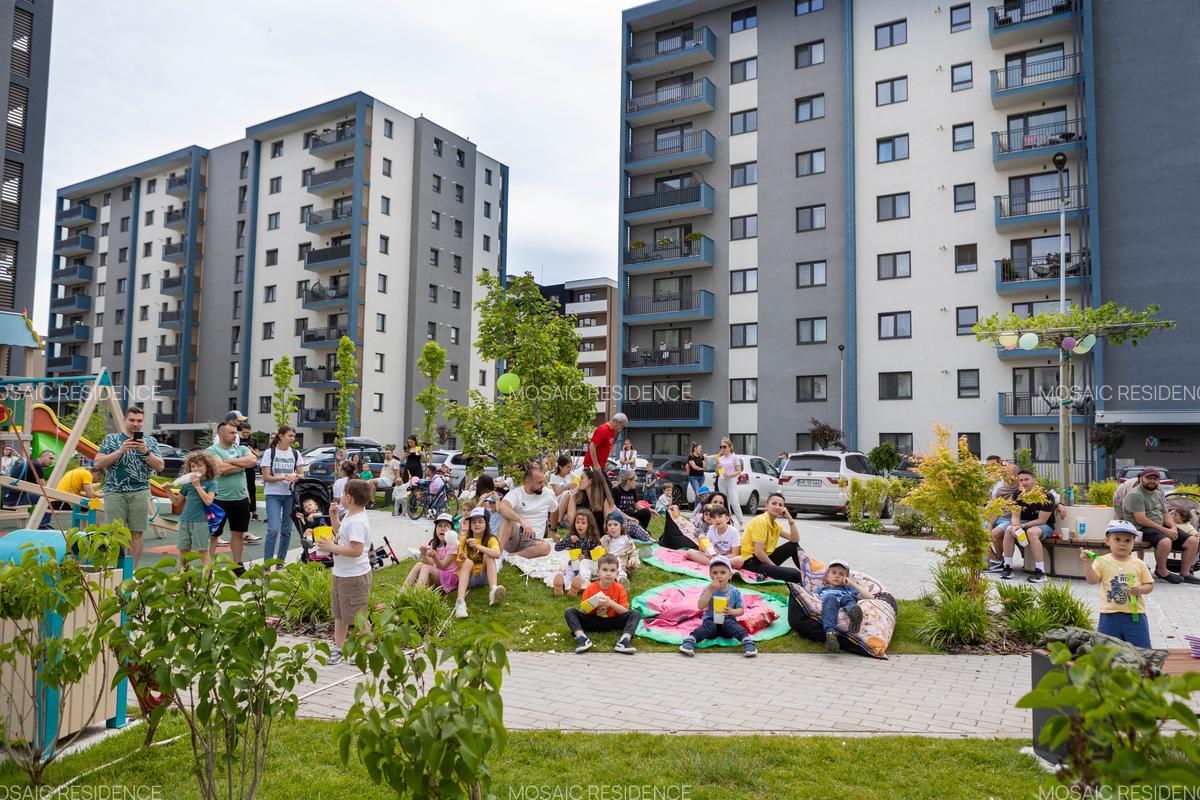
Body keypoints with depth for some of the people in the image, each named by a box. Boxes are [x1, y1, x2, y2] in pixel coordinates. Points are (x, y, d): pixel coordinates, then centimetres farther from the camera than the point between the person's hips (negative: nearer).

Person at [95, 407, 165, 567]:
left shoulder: (150, 441, 9)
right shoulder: (112, 439, 7)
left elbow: (160, 467, 2)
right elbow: (98, 463, -3)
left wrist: (145, 451, -14)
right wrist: (121, 450, -15)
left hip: (140, 492, 1)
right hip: (114, 492, -1)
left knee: (136, 533, 1)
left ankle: (132, 570, 8)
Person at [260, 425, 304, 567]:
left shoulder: (295, 453, 9)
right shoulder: (269, 452, -3)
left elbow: (301, 474, 10)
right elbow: (266, 477, -6)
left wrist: (295, 476, -14)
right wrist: (284, 477, -21)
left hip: (290, 494, 4)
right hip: (273, 494, -4)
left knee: (286, 530, 7)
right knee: (274, 529, -15)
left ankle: (280, 562, 19)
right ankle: (266, 564, -6)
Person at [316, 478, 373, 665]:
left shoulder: (357, 522, -26)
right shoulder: (350, 516, 5)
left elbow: (356, 550, -31)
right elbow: (340, 535, 22)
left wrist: (331, 547, -24)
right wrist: (334, 516, 9)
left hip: (354, 576, -10)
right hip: (341, 573, 10)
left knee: (358, 616, 3)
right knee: (339, 614, 21)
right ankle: (339, 648, 33)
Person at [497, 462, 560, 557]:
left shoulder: (548, 493, 4)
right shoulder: (515, 492, -6)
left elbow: (554, 511, 25)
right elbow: (503, 508, -27)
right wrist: (522, 521, -41)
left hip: (532, 541, 2)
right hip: (515, 536, -2)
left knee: (545, 547, -35)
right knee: (509, 518, -34)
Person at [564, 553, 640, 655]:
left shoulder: (619, 589, -3)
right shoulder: (590, 588, -3)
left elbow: (625, 612, -10)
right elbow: (582, 612, -3)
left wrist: (611, 603, -26)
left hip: (613, 622, 0)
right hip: (592, 621, 1)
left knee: (635, 614, -20)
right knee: (569, 612, -18)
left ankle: (625, 639, -40)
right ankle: (581, 637, -39)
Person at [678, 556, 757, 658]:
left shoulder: (735, 591, -1)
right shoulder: (708, 589, -4)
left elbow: (741, 610, 5)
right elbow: (700, 606, -17)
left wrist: (732, 611, -18)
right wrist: (710, 590, -24)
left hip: (728, 620, 1)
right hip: (711, 619, -1)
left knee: (730, 624, -31)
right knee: (708, 626, -32)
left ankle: (748, 642, -45)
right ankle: (689, 641, -47)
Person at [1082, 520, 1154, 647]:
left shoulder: (1139, 564, 3)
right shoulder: (1102, 561, -3)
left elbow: (1149, 585, 7)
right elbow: (1092, 580, -14)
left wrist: (1140, 589, -14)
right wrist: (1087, 563, -26)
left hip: (1135, 614, 1)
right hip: (1110, 615, -1)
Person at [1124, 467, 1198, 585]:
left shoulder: (1159, 493, 18)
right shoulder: (1135, 495, -12)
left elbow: (1166, 516, 16)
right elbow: (1141, 520, -19)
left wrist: (1173, 528, -6)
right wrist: (1165, 530, -18)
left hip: (1161, 527, 9)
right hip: (1142, 529, -9)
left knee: (1192, 541, -1)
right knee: (1165, 542, -36)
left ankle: (1185, 573, 10)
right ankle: (1161, 571, -11)